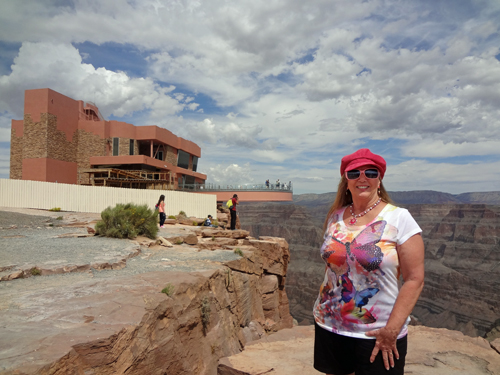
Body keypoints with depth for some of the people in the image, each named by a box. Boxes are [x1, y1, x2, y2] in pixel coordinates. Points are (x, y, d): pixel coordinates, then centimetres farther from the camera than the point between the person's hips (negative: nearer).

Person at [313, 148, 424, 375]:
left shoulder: (399, 218, -10)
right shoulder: (335, 217, 2)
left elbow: (414, 280, -12)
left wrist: (392, 330, -14)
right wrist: (324, 308, 8)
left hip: (377, 336, -3)